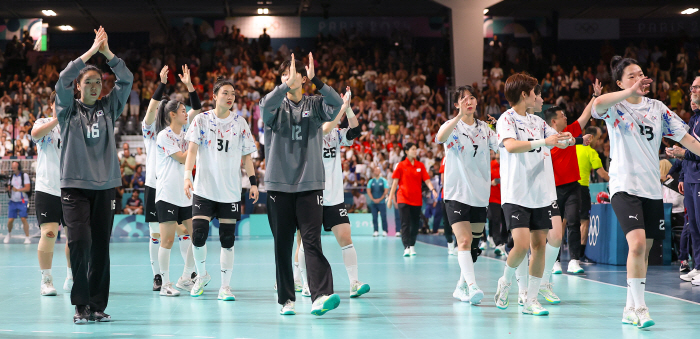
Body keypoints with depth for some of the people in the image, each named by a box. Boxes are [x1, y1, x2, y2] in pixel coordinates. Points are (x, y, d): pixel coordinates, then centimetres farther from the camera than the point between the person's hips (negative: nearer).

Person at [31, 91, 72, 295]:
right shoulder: (44, 124, 3)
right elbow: (35, 134, -20)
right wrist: (57, 119, -30)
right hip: (47, 189, -3)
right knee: (48, 233, -10)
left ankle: (71, 279, 18)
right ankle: (46, 280, -1)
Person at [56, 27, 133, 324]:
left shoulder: (109, 107, 11)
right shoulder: (68, 109, 5)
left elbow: (127, 79, 1)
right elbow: (63, 80, -12)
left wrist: (107, 52, -8)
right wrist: (92, 50, -13)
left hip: (105, 186, 3)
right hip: (74, 185, -3)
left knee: (101, 247, 3)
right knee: (80, 243, -13)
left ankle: (97, 305, 10)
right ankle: (81, 305, -4)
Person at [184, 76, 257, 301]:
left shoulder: (240, 122, 5)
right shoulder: (202, 120, 0)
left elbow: (246, 155, 9)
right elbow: (192, 149, -6)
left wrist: (253, 182, 1)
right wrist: (187, 175, -19)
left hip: (231, 191, 1)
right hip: (204, 188, -1)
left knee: (227, 239, 1)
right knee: (198, 235, -8)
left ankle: (225, 286, 10)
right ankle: (202, 275, 19)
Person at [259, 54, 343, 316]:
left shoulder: (314, 105, 7)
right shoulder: (276, 106, 6)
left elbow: (337, 103, -13)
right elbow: (266, 105, -18)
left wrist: (315, 80, -22)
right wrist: (287, 85, -29)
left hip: (310, 185, -1)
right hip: (279, 185, 1)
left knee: (312, 241, -11)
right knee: (282, 245, 4)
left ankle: (321, 296, -20)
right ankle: (286, 300, 11)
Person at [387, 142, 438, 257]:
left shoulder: (420, 165, 7)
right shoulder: (401, 165, 0)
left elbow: (427, 180, 1)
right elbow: (395, 183, 1)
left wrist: (432, 189, -18)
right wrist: (390, 198, -2)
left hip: (417, 199, 3)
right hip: (403, 199, -3)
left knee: (415, 224, 7)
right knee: (405, 224, -11)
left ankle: (412, 246, 22)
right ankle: (406, 248, -16)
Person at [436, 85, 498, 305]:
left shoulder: (485, 128, 11)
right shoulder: (452, 126, -3)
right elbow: (440, 138, -26)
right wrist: (459, 116, -39)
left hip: (480, 195, 5)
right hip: (457, 193, -5)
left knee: (475, 244, 10)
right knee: (464, 240, -18)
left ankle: (461, 287, 23)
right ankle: (472, 286, -24)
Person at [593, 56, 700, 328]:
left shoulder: (657, 108, 11)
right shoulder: (615, 107, -2)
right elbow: (598, 104, -26)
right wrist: (631, 91, -30)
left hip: (652, 188, 5)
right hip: (624, 186, -5)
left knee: (644, 250, 9)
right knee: (637, 244, -20)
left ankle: (630, 308, 21)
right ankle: (639, 307, -13)